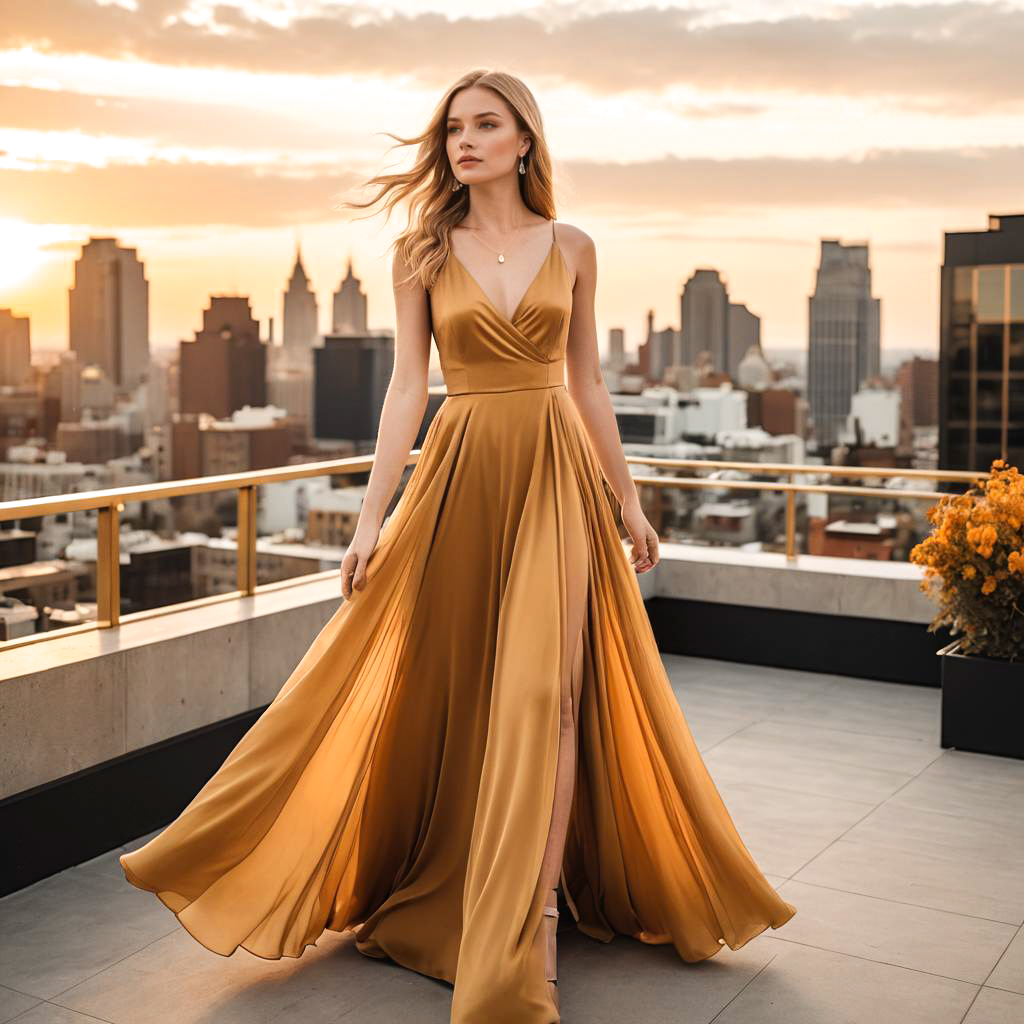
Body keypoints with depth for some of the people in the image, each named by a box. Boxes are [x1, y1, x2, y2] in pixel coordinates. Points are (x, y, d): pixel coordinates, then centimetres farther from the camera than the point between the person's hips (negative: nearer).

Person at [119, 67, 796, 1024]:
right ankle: (434, 889, 28)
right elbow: (405, 387, 1)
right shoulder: (422, 253, 5)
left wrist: (627, 501, 12)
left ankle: (526, 925, 1)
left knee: (543, 689, -7)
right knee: (451, 690, 6)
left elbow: (587, 383, 12)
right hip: (459, 474, 0)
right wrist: (373, 515, -5)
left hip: (556, 476, 0)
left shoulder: (571, 249, 7)